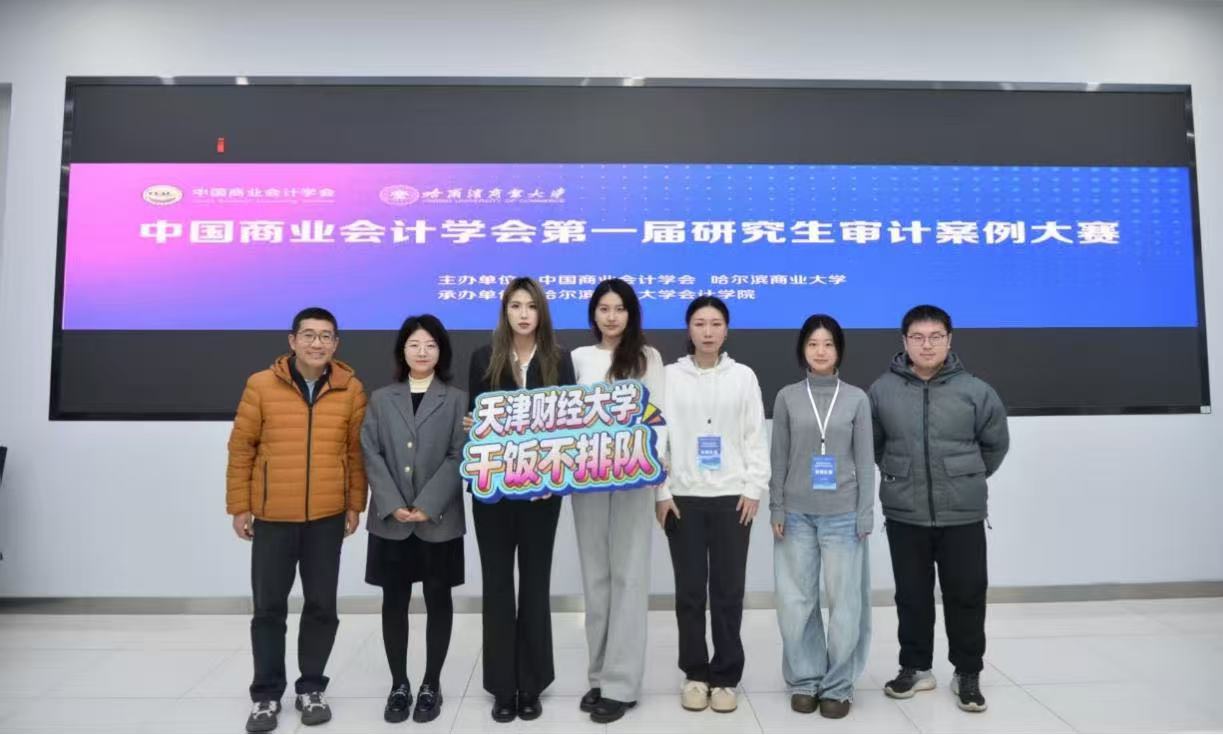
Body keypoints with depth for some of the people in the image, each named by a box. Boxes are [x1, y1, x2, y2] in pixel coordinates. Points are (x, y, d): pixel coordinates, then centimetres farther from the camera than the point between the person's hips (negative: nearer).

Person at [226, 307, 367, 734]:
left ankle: (311, 688, 26)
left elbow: (356, 450, 5)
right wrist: (239, 506, 1)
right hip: (272, 516, 0)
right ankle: (266, 694, 25)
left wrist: (355, 504, 4)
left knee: (322, 606, 8)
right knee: (269, 607, 8)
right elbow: (241, 448, 1)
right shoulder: (261, 385, -3)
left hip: (328, 517, 1)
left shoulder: (351, 390, 0)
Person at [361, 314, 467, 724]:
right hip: (390, 520, 2)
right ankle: (399, 685, 22)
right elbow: (371, 455, 2)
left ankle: (431, 685, 20)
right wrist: (393, 505, -11)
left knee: (438, 600, 6)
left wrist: (427, 505, -14)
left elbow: (459, 457, -5)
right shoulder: (381, 399, 11)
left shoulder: (456, 399, 3)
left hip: (439, 519, -2)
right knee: (394, 602, 8)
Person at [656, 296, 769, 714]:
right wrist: (660, 492, -4)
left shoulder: (743, 376, 6)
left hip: (732, 497, 0)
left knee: (729, 590, 5)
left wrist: (754, 488, -3)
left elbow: (756, 437, 5)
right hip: (683, 497, 0)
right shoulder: (670, 376, 3)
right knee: (689, 590, 6)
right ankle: (695, 674, 21)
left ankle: (725, 677, 19)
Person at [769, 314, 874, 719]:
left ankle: (838, 685, 18)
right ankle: (804, 680, 22)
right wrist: (776, 510, 0)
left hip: (842, 515, 0)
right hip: (797, 514, 1)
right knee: (797, 602, 6)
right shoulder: (787, 397, 5)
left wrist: (865, 515, -1)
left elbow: (865, 460, 3)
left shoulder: (857, 398, 4)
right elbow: (778, 458, 5)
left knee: (845, 602, 3)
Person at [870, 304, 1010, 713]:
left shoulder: (975, 391, -5)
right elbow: (873, 444, 11)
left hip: (963, 515, 0)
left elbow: (995, 444, 11)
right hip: (905, 515, 1)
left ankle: (968, 674, 27)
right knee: (912, 596, 13)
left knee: (967, 596, 9)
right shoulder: (883, 391, -5)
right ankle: (915, 667, 30)